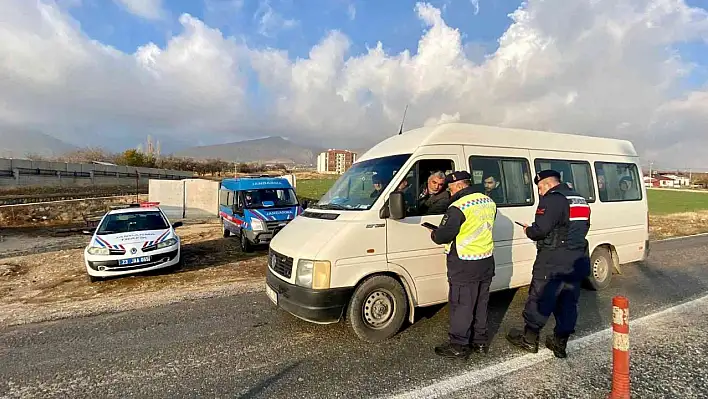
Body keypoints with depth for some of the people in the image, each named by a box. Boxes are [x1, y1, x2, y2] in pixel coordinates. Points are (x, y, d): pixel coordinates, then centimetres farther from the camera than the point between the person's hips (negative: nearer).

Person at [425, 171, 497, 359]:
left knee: (461, 306, 4)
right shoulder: (488, 202, 6)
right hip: (487, 262, 8)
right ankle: (480, 341, 32)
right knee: (480, 304, 19)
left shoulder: (458, 207, -21)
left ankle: (459, 346, 16)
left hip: (464, 267, -8)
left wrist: (433, 234, -2)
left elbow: (443, 236, -22)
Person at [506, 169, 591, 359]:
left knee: (539, 300, 5)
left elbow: (540, 230, -22)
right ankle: (560, 343, 24)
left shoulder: (551, 200, -15)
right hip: (578, 261, 9)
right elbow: (584, 228, 20)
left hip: (553, 262, -9)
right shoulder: (581, 200, 15)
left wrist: (527, 230, -3)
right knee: (568, 303, 14)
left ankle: (529, 339, 18)